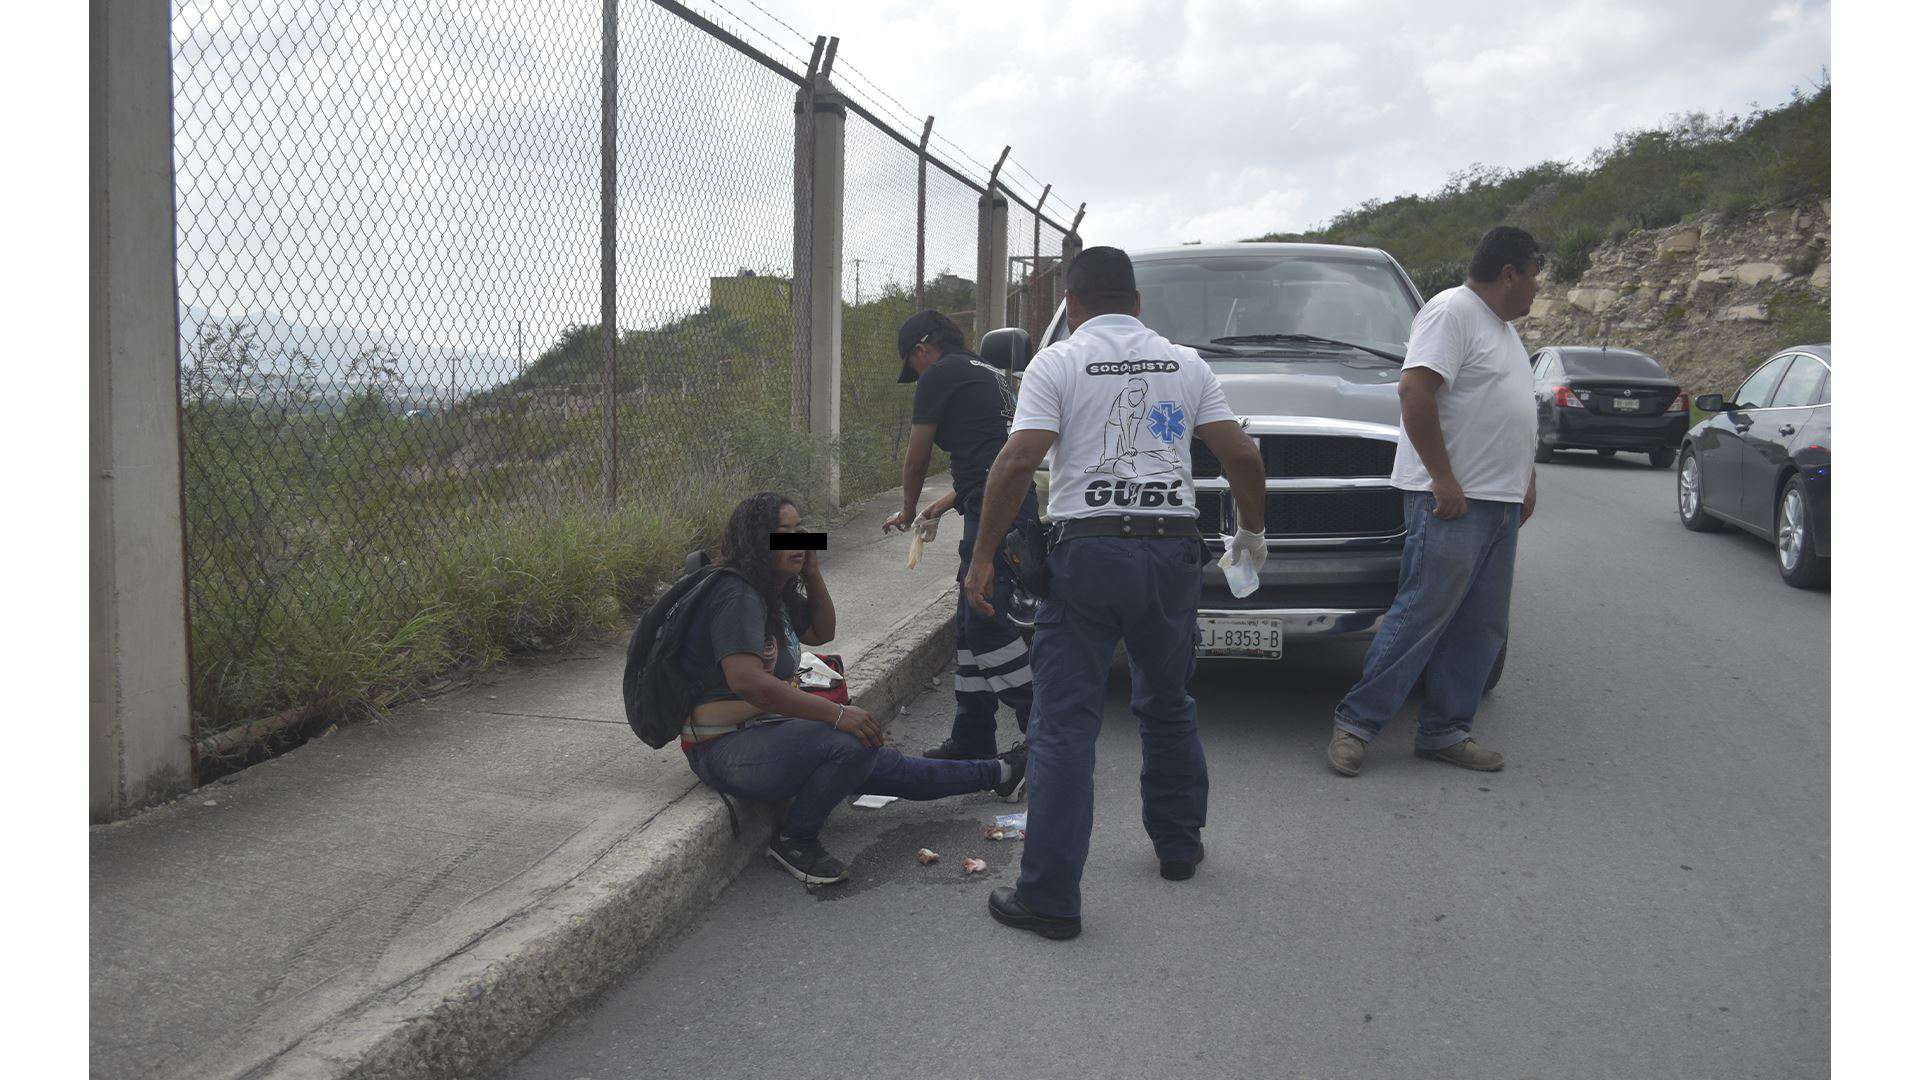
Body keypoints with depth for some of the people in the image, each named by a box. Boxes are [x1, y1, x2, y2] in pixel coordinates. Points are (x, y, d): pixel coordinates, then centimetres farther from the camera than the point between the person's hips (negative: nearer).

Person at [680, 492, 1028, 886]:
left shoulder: (774, 591, 12)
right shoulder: (737, 597, -21)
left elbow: (821, 633, 25)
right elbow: (746, 680, -33)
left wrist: (812, 573, 7)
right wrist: (837, 714, -32)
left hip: (765, 729, 10)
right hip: (727, 748, -10)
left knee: (883, 764, 9)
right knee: (854, 742, -28)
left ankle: (998, 774, 21)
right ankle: (793, 841, -11)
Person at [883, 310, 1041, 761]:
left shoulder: (940, 374, -1)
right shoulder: (990, 373, 26)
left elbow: (916, 461, 5)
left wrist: (908, 511, 22)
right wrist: (946, 504, 35)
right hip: (1021, 505, 10)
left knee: (986, 623, -10)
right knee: (970, 622, 13)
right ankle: (973, 740, 18)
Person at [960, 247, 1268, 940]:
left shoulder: (1057, 363, 1)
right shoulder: (1184, 364, 11)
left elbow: (1018, 461, -11)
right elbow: (1242, 456, 7)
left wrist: (983, 556, -6)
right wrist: (1253, 531, 22)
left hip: (1088, 550, -3)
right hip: (1172, 549, 4)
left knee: (1064, 723, -1)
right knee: (1168, 706, 22)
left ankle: (1049, 898, -1)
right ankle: (1179, 849, 35)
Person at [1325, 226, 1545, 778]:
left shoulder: (1503, 328, 23)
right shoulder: (1452, 311, -9)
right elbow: (1415, 391, -21)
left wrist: (1526, 479, 22)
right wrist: (1443, 478, -23)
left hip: (1500, 501, 10)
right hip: (1451, 500, -10)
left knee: (1481, 626, 9)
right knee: (1422, 614, -10)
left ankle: (1444, 732, 16)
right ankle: (1355, 722, -2)